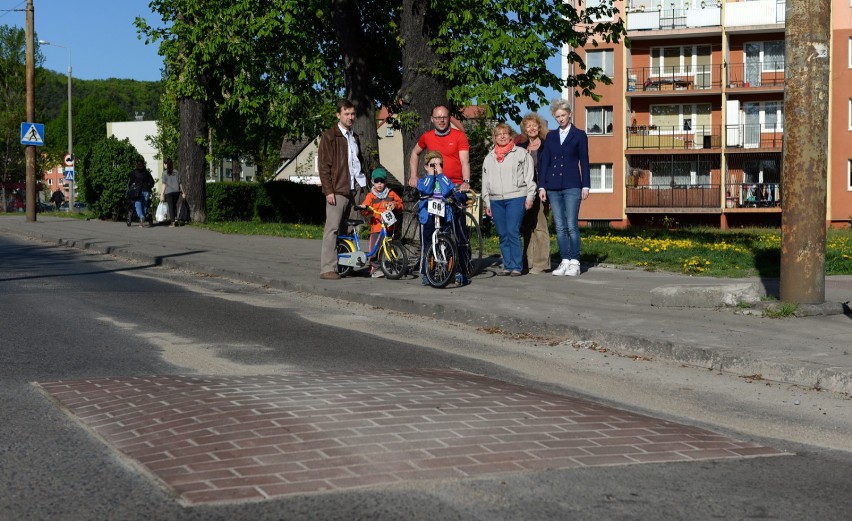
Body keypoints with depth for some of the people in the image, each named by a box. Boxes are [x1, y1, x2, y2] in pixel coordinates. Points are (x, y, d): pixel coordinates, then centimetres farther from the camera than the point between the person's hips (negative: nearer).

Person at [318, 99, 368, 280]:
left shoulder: (355, 137, 21)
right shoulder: (329, 136, -1)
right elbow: (323, 165, -5)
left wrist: (363, 185, 19)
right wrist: (328, 190, -12)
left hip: (355, 190, 7)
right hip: (338, 190, -6)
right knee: (333, 229, -9)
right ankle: (327, 268, -9)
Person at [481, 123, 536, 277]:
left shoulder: (521, 153, 6)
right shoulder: (489, 158, 19)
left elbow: (529, 176, 2)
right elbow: (485, 182, 21)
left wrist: (529, 197, -5)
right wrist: (487, 202, 17)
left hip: (515, 198, -5)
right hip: (496, 200, 5)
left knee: (512, 232, -12)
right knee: (502, 234, 5)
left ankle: (516, 266, -8)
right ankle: (507, 266, 10)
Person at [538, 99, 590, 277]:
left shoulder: (579, 135, 5)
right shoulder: (551, 136, 13)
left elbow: (584, 162, 3)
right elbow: (544, 161, 11)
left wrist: (585, 186, -3)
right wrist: (542, 186, 4)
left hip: (572, 186, -4)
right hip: (553, 187, 4)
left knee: (571, 225, -8)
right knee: (559, 226, 3)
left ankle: (574, 262, -3)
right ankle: (565, 261, 8)